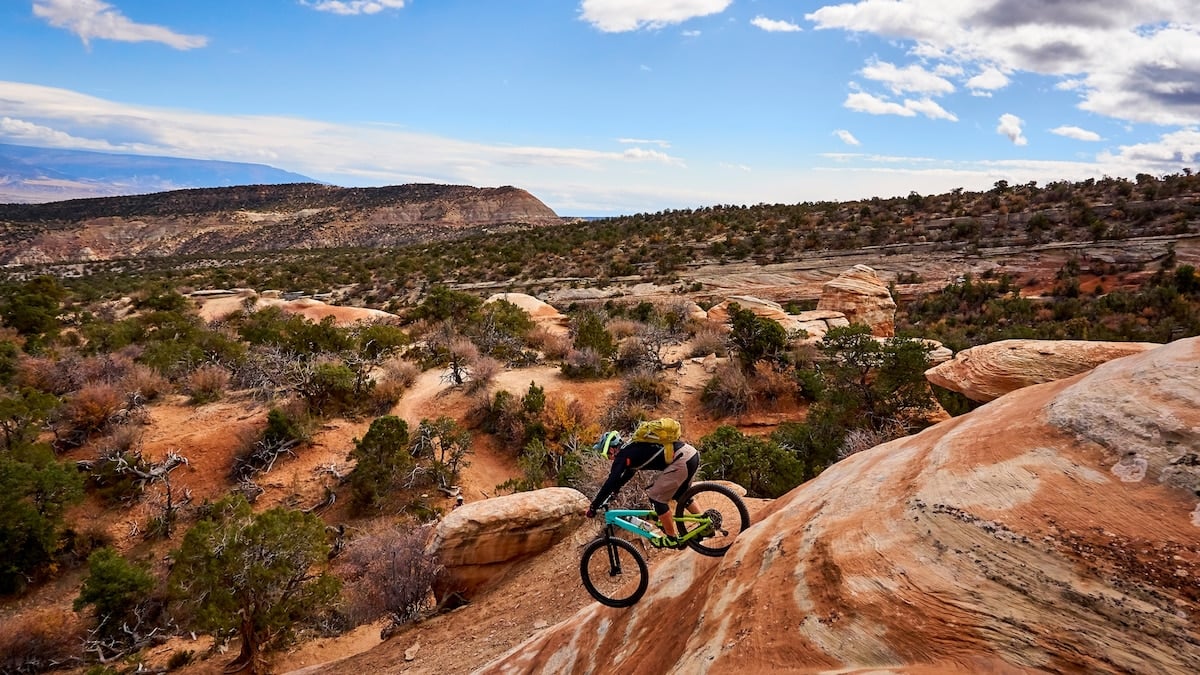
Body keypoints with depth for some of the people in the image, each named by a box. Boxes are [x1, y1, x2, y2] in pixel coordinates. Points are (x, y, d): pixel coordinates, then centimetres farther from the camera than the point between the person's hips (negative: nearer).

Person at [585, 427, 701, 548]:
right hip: (691, 453, 10)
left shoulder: (623, 455, -3)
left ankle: (672, 538, 10)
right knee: (679, 494, 27)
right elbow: (626, 475, 39)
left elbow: (611, 482, -5)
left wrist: (593, 506, 3)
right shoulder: (632, 448, 24)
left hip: (681, 460, -10)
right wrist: (612, 493, 44)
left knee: (656, 496, 2)